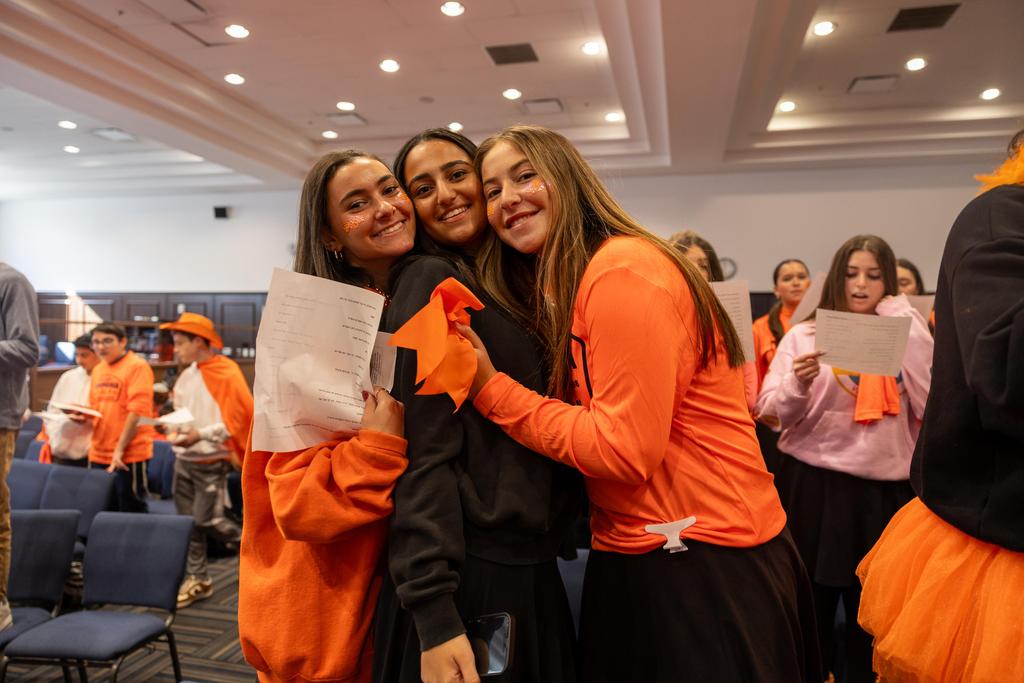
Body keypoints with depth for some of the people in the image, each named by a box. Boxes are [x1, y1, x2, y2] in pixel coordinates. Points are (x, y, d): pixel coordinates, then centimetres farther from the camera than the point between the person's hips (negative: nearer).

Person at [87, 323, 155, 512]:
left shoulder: (137, 367, -10)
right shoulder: (97, 370, 13)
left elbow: (138, 411, -16)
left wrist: (120, 449, -18)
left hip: (129, 455, -7)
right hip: (98, 454, 7)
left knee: (132, 511, 0)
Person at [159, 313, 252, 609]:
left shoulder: (226, 374, -15)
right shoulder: (187, 374, 7)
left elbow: (237, 420, -18)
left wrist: (200, 435, -25)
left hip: (211, 462, -7)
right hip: (184, 459, 7)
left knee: (206, 519, -7)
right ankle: (196, 579, 21)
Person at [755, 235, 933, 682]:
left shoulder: (906, 338, 7)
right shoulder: (805, 335, 0)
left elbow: (931, 404, -8)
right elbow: (772, 413, -4)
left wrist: (906, 326, -8)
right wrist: (798, 383, -24)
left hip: (884, 487, 2)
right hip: (814, 484, -1)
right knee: (812, 602, 8)